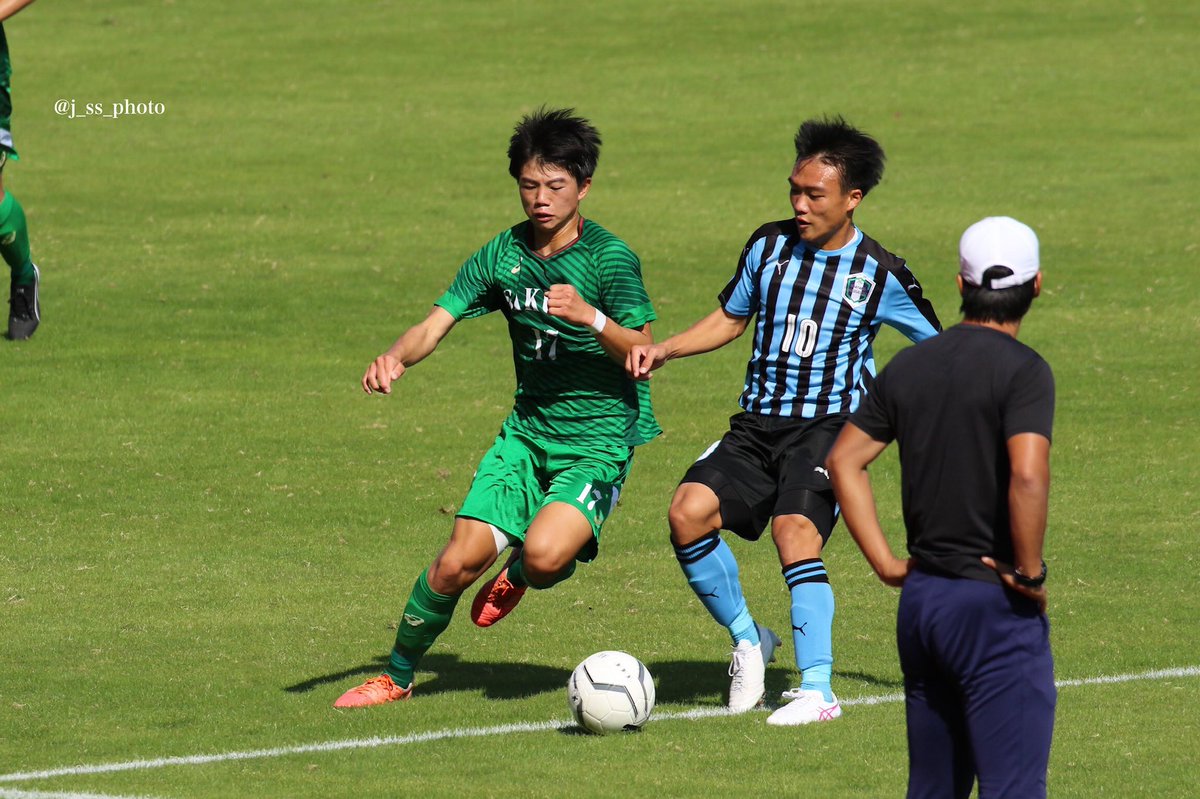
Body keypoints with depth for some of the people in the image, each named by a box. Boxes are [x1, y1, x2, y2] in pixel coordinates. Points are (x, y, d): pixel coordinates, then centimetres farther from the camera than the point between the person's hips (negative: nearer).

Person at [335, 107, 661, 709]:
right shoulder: (502, 254, 3)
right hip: (528, 430, 4)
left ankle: (521, 575, 10)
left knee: (545, 554, -28)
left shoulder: (608, 257, -12)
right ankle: (397, 675, 14)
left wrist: (591, 319, -37)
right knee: (461, 559, -8)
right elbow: (434, 326, -1)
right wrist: (395, 358, -24)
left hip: (600, 440, -4)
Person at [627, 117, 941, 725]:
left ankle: (817, 691, -27)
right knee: (688, 511, -21)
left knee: (795, 528, -30)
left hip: (828, 429, -4)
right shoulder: (769, 245, 8)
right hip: (757, 425, 4)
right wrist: (663, 350, 9)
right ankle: (746, 640, 2)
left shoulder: (881, 276, 0)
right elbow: (731, 319, 23)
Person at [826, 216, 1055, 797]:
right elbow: (1028, 477, -26)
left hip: (920, 598, 7)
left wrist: (886, 564, 11)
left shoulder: (909, 367, 8)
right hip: (996, 607, -7)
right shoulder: (1022, 370, -12)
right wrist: (1030, 574, -14)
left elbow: (844, 461, 12)